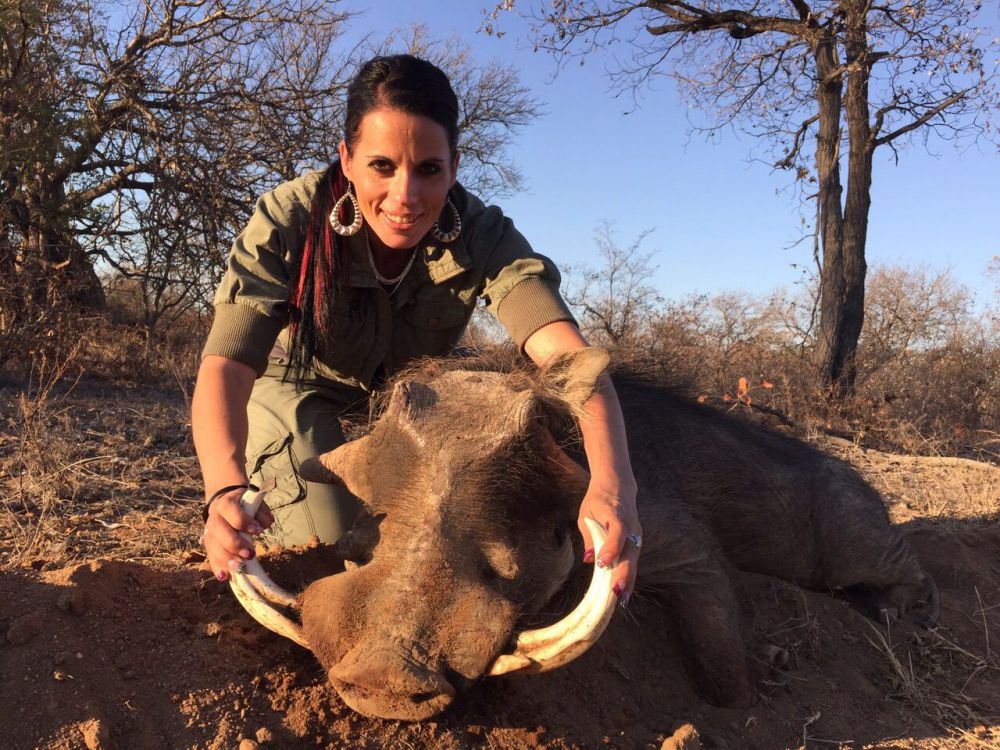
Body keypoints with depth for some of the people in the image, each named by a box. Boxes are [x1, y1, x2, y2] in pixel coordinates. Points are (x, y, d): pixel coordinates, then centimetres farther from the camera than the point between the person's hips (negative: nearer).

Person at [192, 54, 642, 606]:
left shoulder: (483, 236, -29)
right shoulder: (289, 220, -32)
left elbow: (565, 350, -45)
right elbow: (226, 365, -41)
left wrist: (612, 481, -63)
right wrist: (227, 487, -62)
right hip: (300, 392, -2)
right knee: (332, 551, -16)